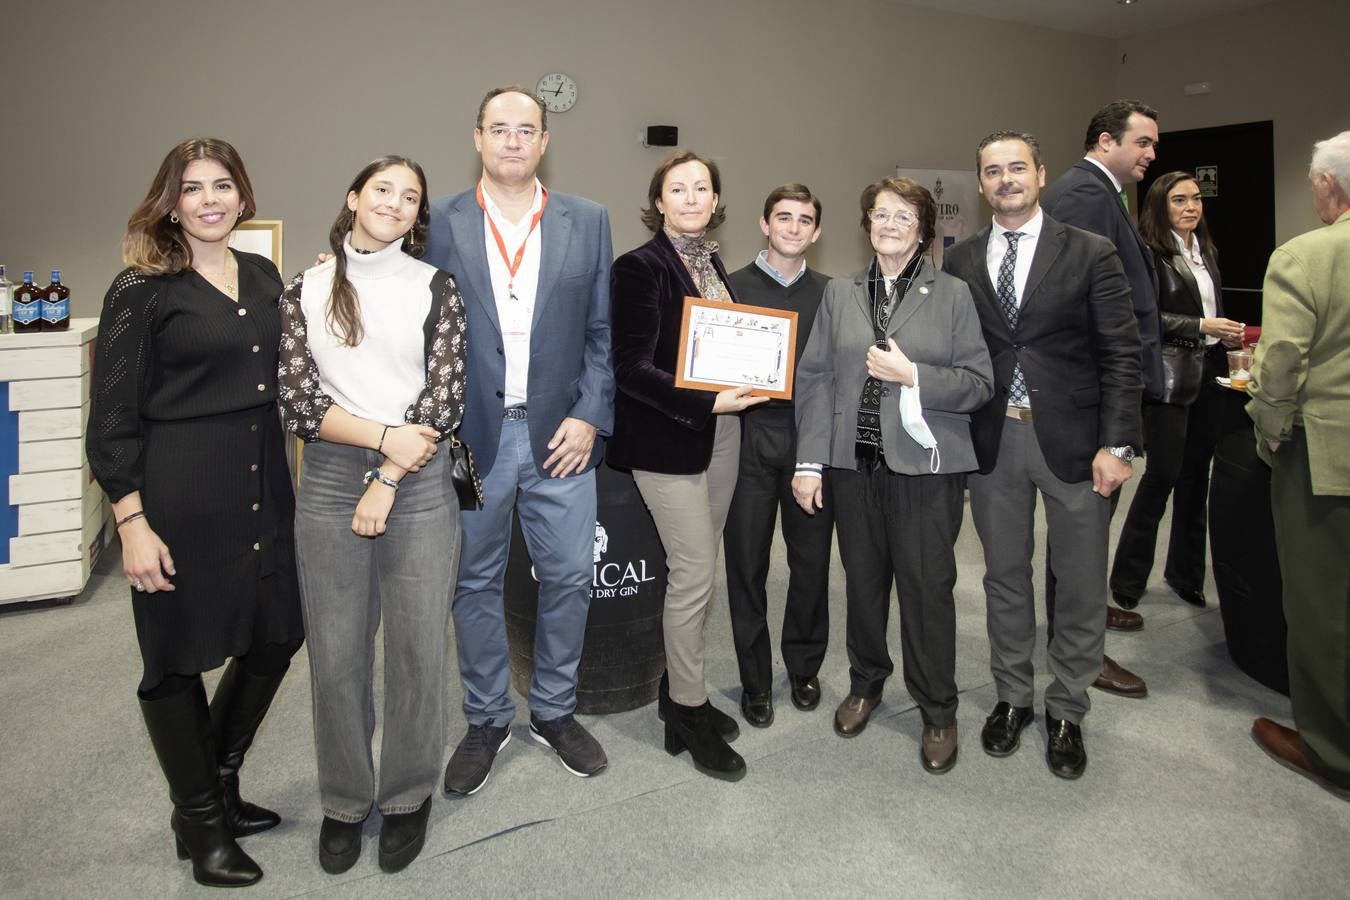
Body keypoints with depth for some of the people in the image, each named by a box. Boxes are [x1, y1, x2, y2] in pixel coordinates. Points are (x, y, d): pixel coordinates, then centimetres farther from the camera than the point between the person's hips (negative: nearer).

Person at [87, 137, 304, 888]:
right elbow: (113, 417, -8)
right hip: (180, 498, -6)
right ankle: (202, 825, 27)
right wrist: (132, 521, -13)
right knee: (179, 660, 7)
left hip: (265, 489, 6)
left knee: (276, 637, 13)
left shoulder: (265, 276, 10)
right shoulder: (142, 289, -6)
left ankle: (217, 784, 37)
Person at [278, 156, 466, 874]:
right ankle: (344, 800, 28)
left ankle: (407, 795, 26)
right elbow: (297, 402, 0)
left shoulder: (434, 286, 4)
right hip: (329, 483, 1)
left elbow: (444, 398, -4)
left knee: (416, 646, 5)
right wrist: (386, 436, -12)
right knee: (335, 653, 8)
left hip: (419, 484, -1)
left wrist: (387, 481, -9)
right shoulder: (306, 290, 8)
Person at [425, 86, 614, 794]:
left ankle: (554, 711, 29)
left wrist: (589, 417, -4)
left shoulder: (587, 222, 6)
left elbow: (601, 331, 4)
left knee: (568, 577, 7)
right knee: (475, 582, 10)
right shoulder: (441, 222, 3)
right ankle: (487, 720, 28)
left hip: (560, 434, 1)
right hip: (470, 435, -1)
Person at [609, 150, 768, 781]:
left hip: (721, 433, 7)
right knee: (694, 574, -4)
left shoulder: (712, 263, 13)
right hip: (669, 439, -7)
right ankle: (690, 713, 12)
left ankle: (678, 691, 27)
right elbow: (632, 368, -16)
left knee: (694, 569, 13)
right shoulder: (640, 267, -10)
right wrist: (709, 403, -22)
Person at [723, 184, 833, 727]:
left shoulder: (829, 294, 9)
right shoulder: (731, 286, 5)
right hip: (749, 441, -1)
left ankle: (804, 667, 29)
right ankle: (756, 680, 20)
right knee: (747, 563, 4)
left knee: (812, 561, 8)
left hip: (811, 441, 2)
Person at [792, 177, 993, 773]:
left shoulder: (952, 295, 4)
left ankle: (938, 712, 20)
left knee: (927, 586, 1)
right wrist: (809, 462, -1)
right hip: (855, 462, 3)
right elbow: (814, 378, 5)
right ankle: (865, 684, 34)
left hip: (926, 465, -2)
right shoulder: (840, 294, 10)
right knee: (862, 579, 12)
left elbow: (980, 383, -1)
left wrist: (912, 376, -15)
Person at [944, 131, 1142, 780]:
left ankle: (1066, 711, 25)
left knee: (1080, 584, 7)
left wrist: (1116, 444, -10)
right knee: (1004, 577, 14)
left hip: (1072, 440, -2)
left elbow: (1121, 356, -4)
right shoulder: (960, 262, 6)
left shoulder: (1091, 255, -2)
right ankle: (1013, 696, 31)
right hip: (991, 441, 2)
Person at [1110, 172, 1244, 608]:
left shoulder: (1204, 252, 15)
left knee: (1196, 474, 11)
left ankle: (1186, 572, 23)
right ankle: (1127, 577, 9)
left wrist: (1230, 337, 4)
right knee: (1162, 474, -5)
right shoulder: (1149, 253, -10)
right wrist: (1201, 327, -19)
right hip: (1168, 377, -8)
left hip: (1207, 375, 8)